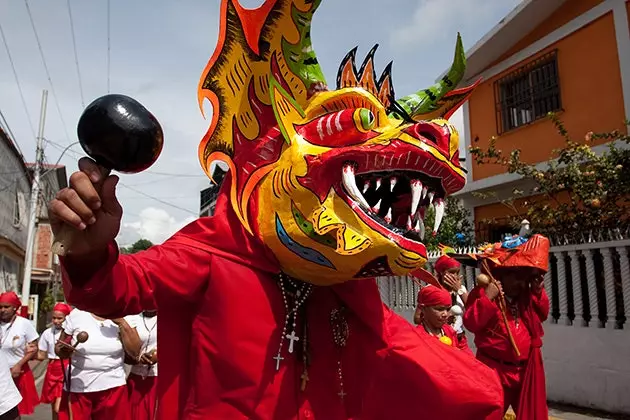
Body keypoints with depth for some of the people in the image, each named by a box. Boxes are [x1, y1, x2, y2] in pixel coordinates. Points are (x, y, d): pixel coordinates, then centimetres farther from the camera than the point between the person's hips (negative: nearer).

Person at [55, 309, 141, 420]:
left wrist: (121, 323, -20)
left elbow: (135, 351, -13)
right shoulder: (75, 315, -4)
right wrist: (65, 350, -18)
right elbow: (58, 348, 5)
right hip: (77, 388, 0)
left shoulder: (123, 317, -5)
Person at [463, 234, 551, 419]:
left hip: (525, 368, 6)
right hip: (495, 368, -6)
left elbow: (542, 315, 17)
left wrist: (539, 292, 2)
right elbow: (471, 323, -21)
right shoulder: (483, 292, -11)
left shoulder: (525, 295, 10)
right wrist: (487, 297, -28)